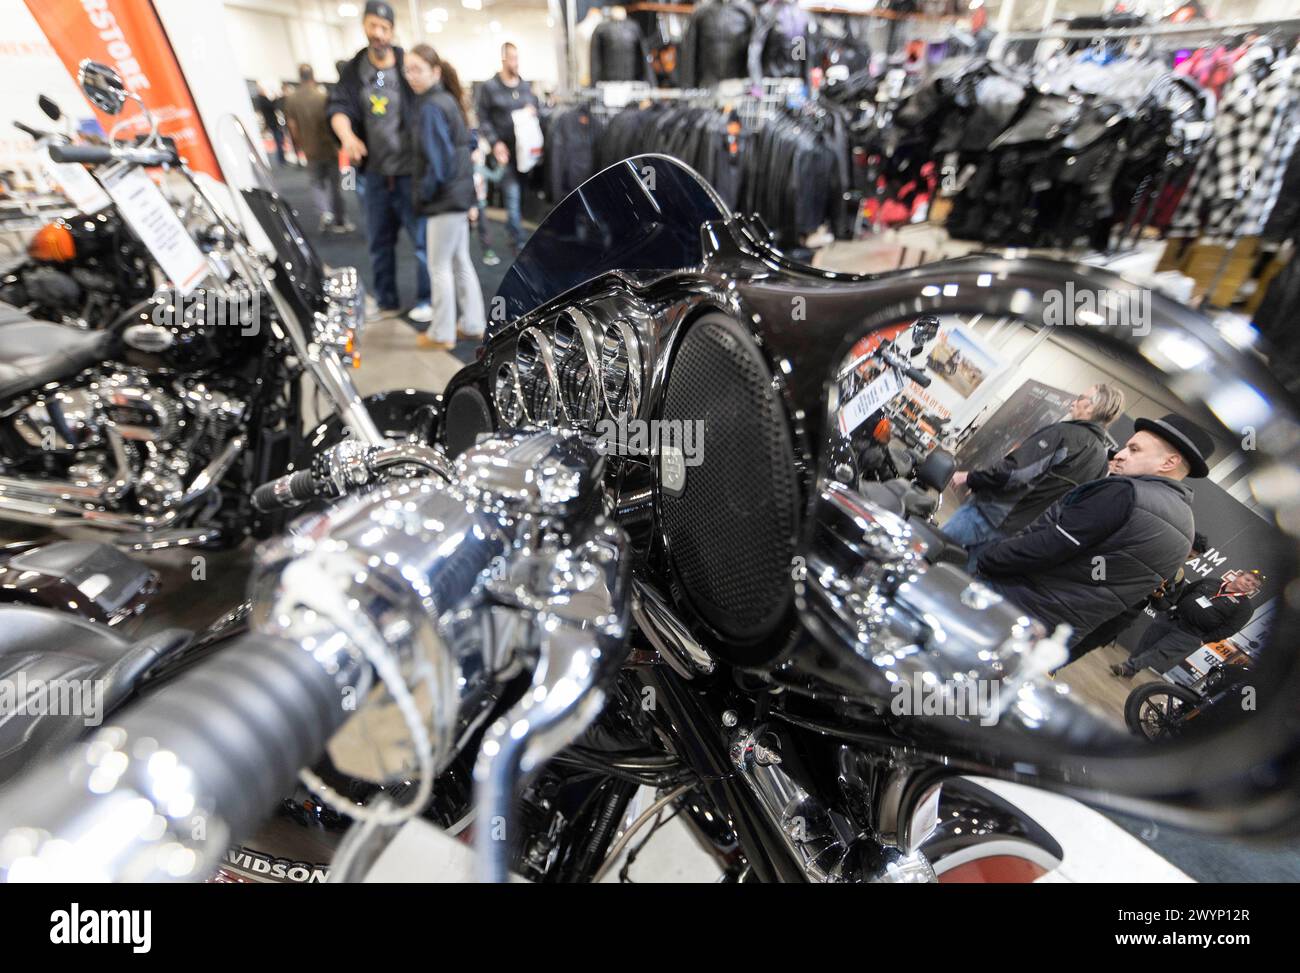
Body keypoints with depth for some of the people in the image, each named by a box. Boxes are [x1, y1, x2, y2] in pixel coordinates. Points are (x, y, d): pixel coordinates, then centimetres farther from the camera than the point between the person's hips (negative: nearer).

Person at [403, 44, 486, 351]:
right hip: (459, 193, 9)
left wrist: (423, 194, -10)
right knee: (460, 261, 14)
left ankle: (442, 334, 7)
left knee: (439, 267, -1)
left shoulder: (429, 107, -16)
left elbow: (435, 159, -21)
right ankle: (474, 325, 20)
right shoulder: (446, 99, 12)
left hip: (444, 198, -9)